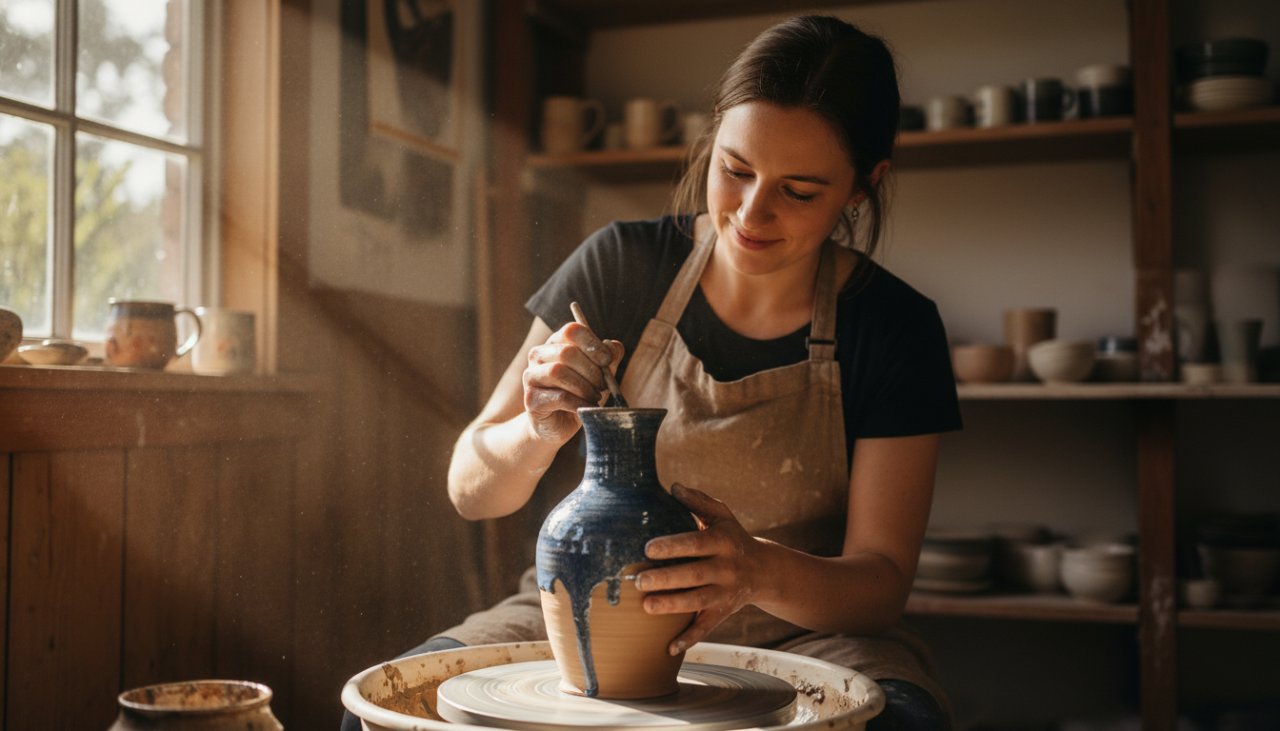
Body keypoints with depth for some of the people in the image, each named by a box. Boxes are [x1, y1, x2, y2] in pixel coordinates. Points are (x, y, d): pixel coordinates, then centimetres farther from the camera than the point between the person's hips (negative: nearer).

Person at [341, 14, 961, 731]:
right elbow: (471, 491, -3)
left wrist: (762, 571, -33)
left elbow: (881, 579, -11)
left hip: (799, 634, 0)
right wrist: (539, 434, -26)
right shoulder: (622, 264, -6)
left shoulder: (895, 329, -8)